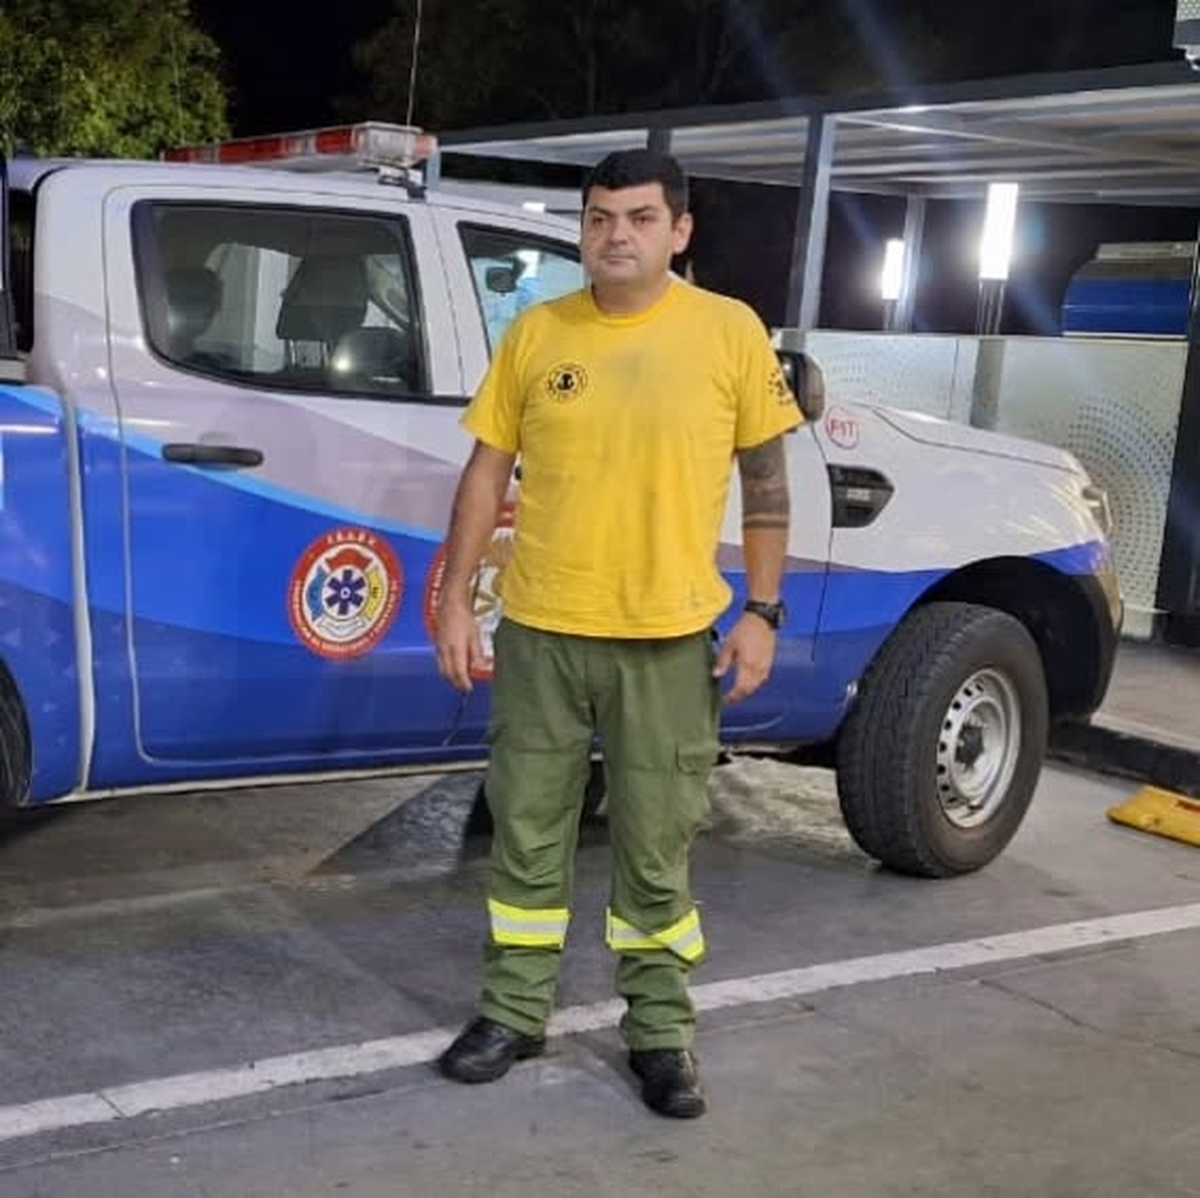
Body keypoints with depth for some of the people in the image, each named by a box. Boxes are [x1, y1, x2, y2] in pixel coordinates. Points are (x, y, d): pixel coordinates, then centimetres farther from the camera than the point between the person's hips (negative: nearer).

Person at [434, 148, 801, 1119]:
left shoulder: (731, 331, -2)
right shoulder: (536, 333, 2)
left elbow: (766, 480, 3)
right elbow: (487, 474, 6)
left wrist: (761, 613, -2)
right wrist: (455, 600, 2)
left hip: (669, 638, -2)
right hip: (540, 631, 2)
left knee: (656, 853, 8)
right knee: (528, 837, 12)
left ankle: (661, 1032, 24)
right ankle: (515, 1013, 28)